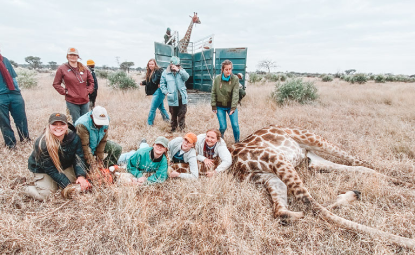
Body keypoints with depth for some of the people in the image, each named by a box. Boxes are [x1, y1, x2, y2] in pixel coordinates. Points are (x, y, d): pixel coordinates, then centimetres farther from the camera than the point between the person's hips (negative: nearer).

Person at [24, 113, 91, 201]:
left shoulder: (74, 137, -21)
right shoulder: (41, 143, -30)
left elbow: (78, 158, -17)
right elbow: (50, 170, -26)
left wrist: (81, 176, -34)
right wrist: (67, 185, -28)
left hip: (65, 166, 4)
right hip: (42, 170, -4)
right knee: (47, 195, -12)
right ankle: (27, 189, 19)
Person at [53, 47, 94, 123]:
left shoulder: (84, 69, 8)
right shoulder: (62, 69, -1)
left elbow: (91, 81, 17)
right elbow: (56, 84, 3)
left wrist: (88, 91, 4)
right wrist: (65, 92, -6)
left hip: (85, 100, 3)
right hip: (72, 101, -3)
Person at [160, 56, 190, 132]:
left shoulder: (181, 71, 5)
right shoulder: (165, 73, 4)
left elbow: (186, 77, -15)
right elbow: (162, 84, 9)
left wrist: (178, 70, -27)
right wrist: (166, 92, -5)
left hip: (182, 98, 0)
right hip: (172, 99, 0)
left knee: (182, 114, 4)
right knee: (173, 115, 10)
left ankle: (182, 129, 14)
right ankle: (173, 129, 24)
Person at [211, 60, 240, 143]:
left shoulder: (235, 79, -9)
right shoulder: (217, 79, -5)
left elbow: (235, 94, -15)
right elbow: (214, 93, 0)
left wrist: (233, 107, -23)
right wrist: (214, 106, -3)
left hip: (231, 106, 0)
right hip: (220, 107, 0)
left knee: (235, 125, -3)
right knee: (223, 127, -1)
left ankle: (237, 142, 20)